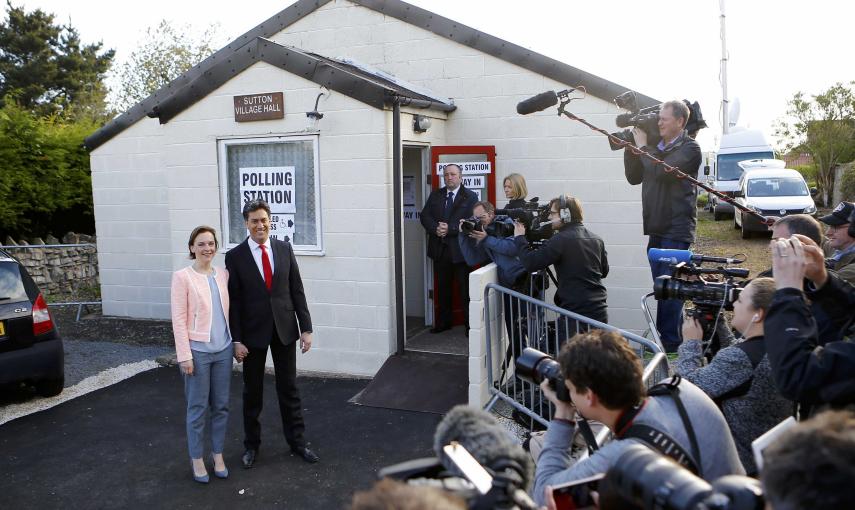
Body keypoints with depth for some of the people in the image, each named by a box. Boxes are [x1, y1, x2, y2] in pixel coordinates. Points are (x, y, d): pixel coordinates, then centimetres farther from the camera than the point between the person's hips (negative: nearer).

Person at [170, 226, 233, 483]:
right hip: (198, 350, -4)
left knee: (221, 405, 12)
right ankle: (197, 460, 21)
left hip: (223, 349, 5)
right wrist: (184, 355, -13)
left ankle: (218, 456, 26)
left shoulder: (223, 274, 6)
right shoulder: (182, 277, -8)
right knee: (198, 408, 6)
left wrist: (235, 341, 7)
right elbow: (179, 319, -10)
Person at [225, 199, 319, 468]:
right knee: (252, 391, 11)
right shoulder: (235, 256, -5)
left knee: (289, 388, 11)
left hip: (284, 329, 2)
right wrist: (236, 340, -9)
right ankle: (251, 445, 27)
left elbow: (297, 291, 3)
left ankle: (297, 441, 25)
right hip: (253, 332, -2)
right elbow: (234, 301, -5)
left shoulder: (284, 249, 1)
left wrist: (306, 328, -1)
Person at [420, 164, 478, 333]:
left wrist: (449, 229, -19)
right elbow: (425, 216, 5)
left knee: (465, 289, 2)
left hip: (460, 249, -4)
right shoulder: (435, 195, 11)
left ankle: (470, 324, 11)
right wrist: (436, 229, -14)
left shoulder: (470, 196, -3)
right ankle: (444, 321, 26)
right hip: (440, 249, 5)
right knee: (442, 288, 14)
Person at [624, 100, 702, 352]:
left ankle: (669, 341, -4)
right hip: (656, 228, 7)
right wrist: (630, 147, 5)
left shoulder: (690, 148, -6)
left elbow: (662, 171, -21)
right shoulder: (656, 148, 15)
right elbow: (634, 177, 15)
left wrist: (642, 146, -9)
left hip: (676, 229, -7)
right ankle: (664, 338, 20)